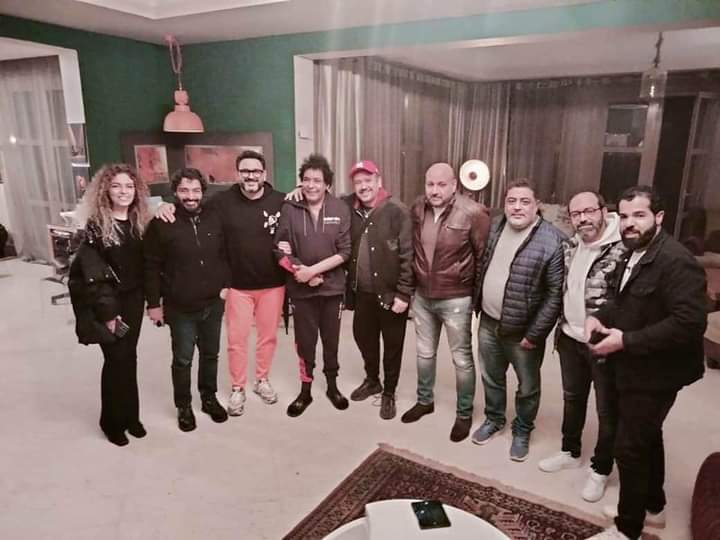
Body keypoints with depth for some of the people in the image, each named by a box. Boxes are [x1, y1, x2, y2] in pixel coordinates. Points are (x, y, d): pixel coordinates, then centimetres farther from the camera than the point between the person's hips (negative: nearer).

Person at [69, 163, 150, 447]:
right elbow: (92, 273, -13)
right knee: (117, 359, 1)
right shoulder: (96, 226, -11)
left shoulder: (140, 221, 4)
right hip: (106, 302, -4)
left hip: (133, 298, 4)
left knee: (129, 357, 12)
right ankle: (113, 421, 19)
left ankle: (130, 416, 26)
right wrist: (107, 311, -15)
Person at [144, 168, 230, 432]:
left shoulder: (215, 219, -1)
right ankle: (184, 406, 29)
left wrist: (225, 284, 3)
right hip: (180, 307, -3)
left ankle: (209, 398, 37)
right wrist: (154, 303, -8)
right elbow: (152, 267, -8)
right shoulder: (162, 224, -11)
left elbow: (225, 255, 9)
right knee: (182, 359, 10)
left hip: (213, 303, 3)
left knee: (210, 354, 18)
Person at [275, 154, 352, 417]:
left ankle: (332, 386, 35)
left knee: (331, 340, 15)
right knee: (304, 341, 11)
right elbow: (280, 250, -4)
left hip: (332, 287, 0)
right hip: (301, 289, 0)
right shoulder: (289, 209, -6)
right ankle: (305, 391, 29)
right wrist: (299, 272, -17)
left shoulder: (340, 209, -7)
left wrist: (312, 269, -17)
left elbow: (344, 252, -10)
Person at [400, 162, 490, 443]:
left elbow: (485, 256, -10)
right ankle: (424, 400, 41)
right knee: (424, 353, 20)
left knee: (461, 359, 10)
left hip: (456, 299, -5)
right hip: (422, 296, 5)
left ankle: (464, 414, 28)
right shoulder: (418, 208, -2)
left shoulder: (472, 213, -18)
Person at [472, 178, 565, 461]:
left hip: (522, 331, -5)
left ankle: (522, 431, 39)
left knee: (527, 387, 16)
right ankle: (493, 419, 46)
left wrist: (535, 334, -18)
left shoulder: (552, 241, -20)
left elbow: (556, 294, -19)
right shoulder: (494, 227, 1)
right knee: (491, 377, 23)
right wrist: (477, 306, 11)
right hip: (488, 323, 5)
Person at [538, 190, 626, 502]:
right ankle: (570, 452, 44)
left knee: (607, 410, 12)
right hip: (570, 339, 7)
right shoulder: (569, 246, 2)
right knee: (572, 398, 23)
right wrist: (561, 327, 13)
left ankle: (600, 469, 32)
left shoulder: (622, 249, -20)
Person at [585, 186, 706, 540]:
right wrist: (600, 316, -1)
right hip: (637, 368, 10)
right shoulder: (635, 254, 7)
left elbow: (689, 322, -30)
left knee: (629, 447, -1)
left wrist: (626, 341, -27)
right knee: (647, 438, 23)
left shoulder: (676, 261, -23)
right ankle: (652, 507, 43)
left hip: (655, 373, -9)